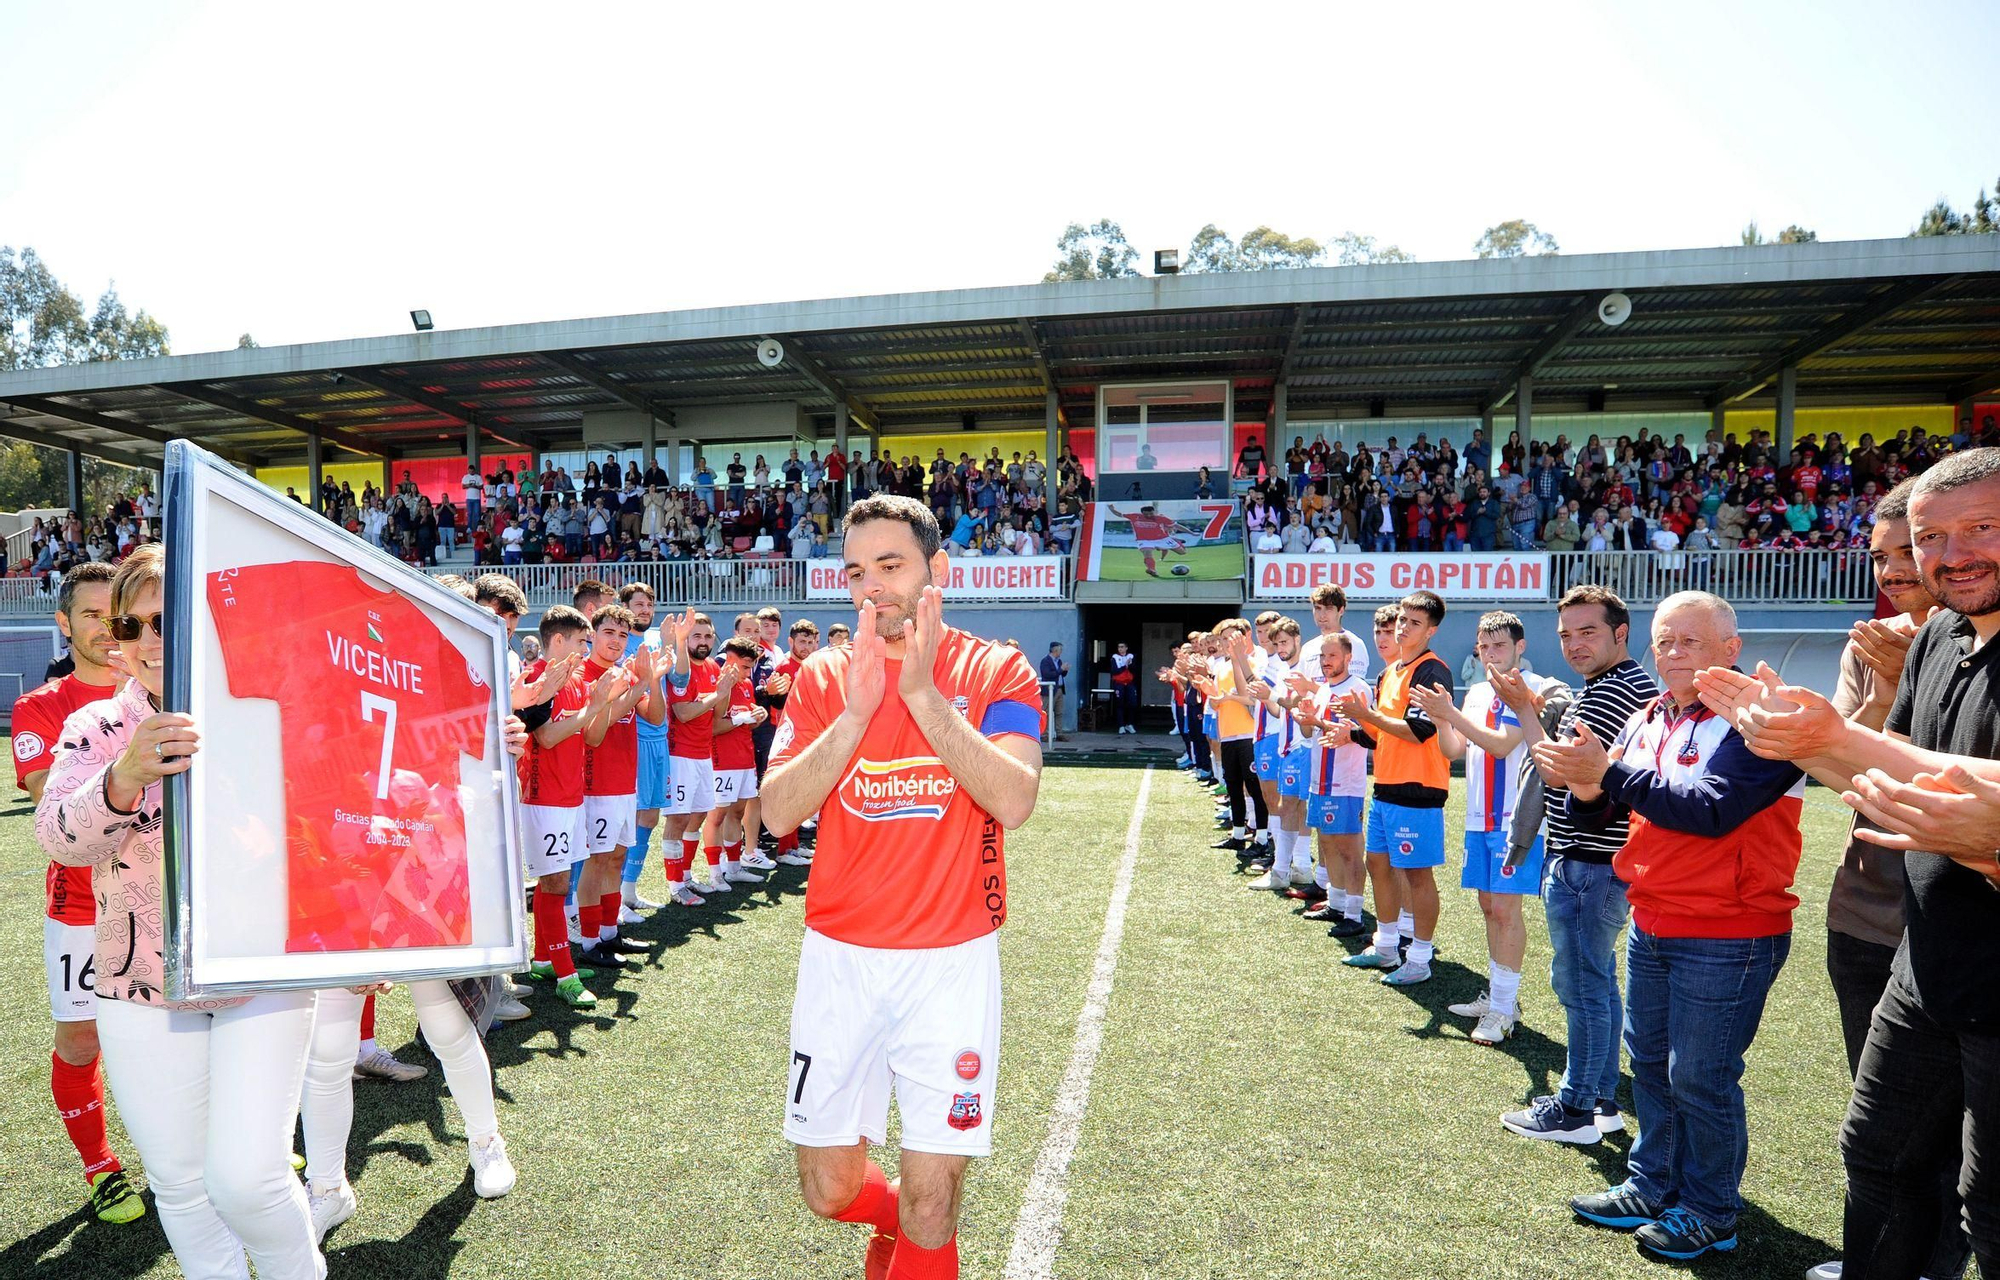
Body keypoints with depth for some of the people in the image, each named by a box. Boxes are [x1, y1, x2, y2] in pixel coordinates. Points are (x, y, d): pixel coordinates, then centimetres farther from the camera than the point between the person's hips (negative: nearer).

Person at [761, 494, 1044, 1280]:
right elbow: (778, 811, -9)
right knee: (829, 1190, 12)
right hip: (840, 958, 2)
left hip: (952, 963, -2)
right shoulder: (823, 678, 3)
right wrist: (856, 710, -21)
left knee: (931, 1202, 3)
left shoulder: (996, 672, -3)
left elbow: (1015, 801, -19)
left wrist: (923, 692, -23)